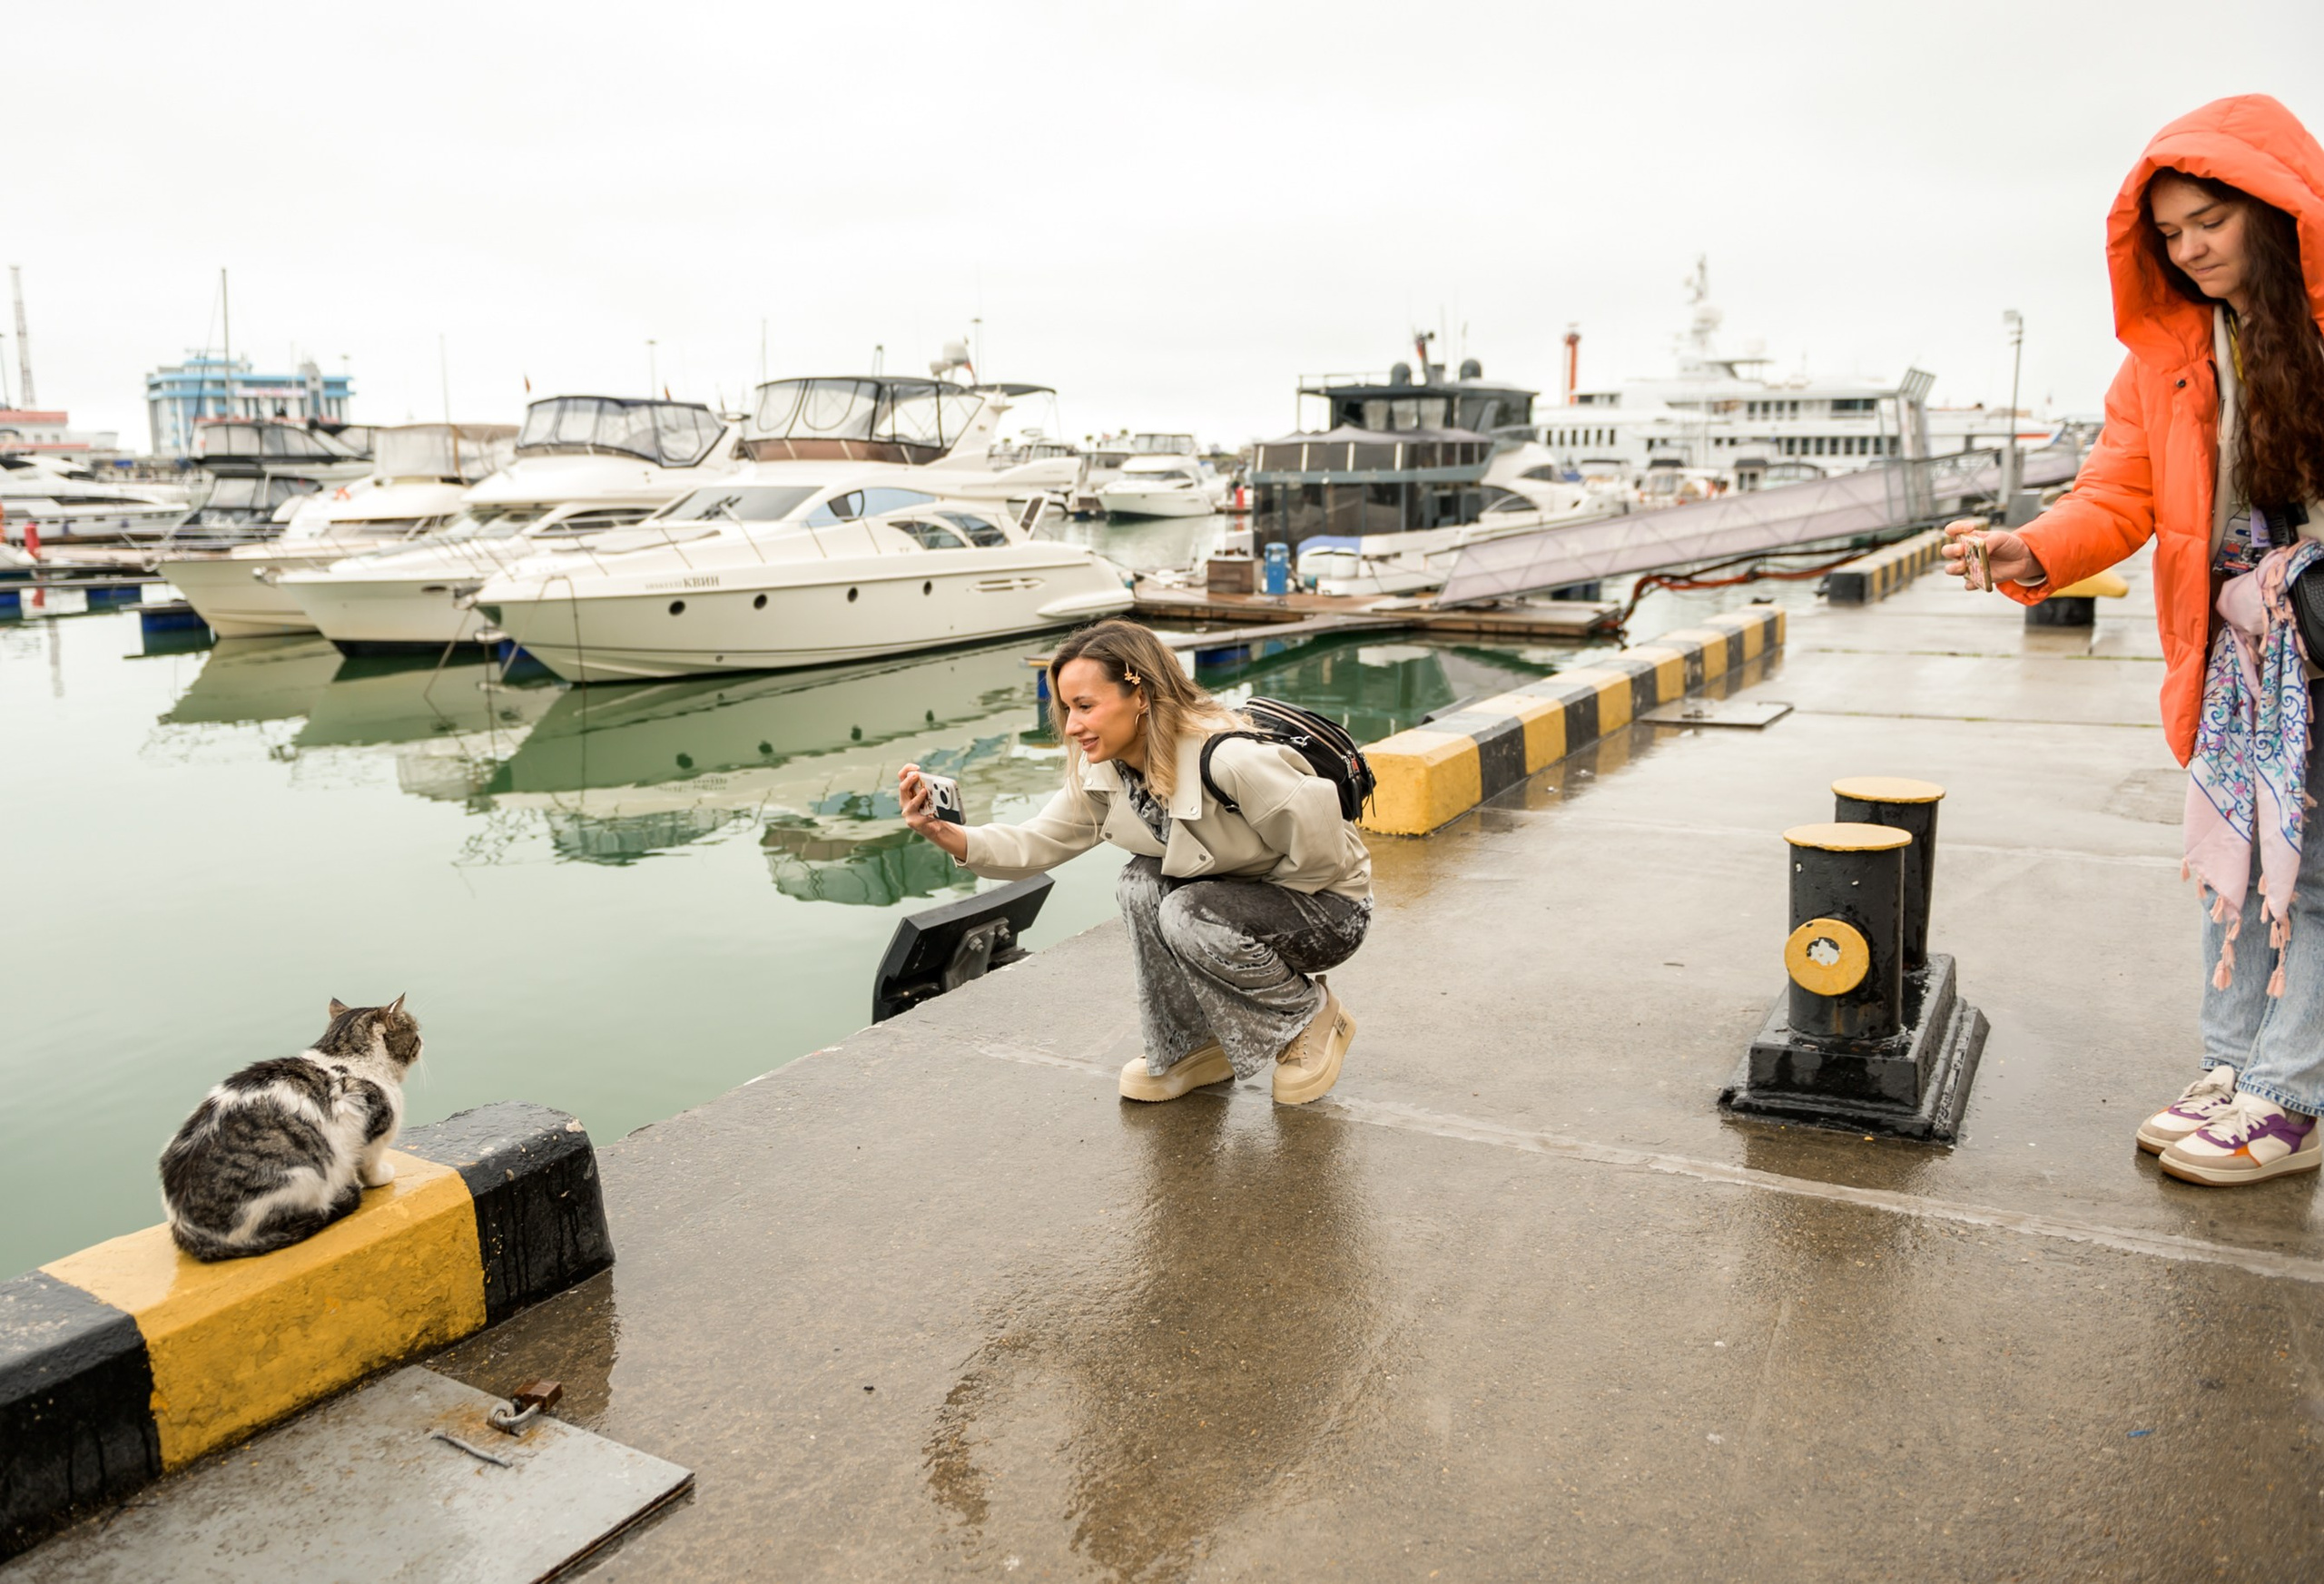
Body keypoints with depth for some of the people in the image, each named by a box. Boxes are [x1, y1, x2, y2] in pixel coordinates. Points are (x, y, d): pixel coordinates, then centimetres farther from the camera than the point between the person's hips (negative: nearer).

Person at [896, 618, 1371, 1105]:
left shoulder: (1228, 760, -34)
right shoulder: (1104, 772, -9)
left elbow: (1318, 844, -31)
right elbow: (1040, 842, -6)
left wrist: (1265, 897, -15)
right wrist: (945, 833, -22)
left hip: (1329, 908, -7)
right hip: (1236, 901, 7)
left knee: (1190, 917, -29)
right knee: (1144, 883, -18)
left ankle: (1313, 1017, -3)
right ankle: (1189, 1047, 1)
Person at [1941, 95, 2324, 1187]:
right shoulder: (2166, 351, 6)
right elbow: (2117, 497, 0)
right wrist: (2026, 554, -18)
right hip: (2234, 644, 4)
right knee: (2229, 862, 10)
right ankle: (2232, 1072, 22)